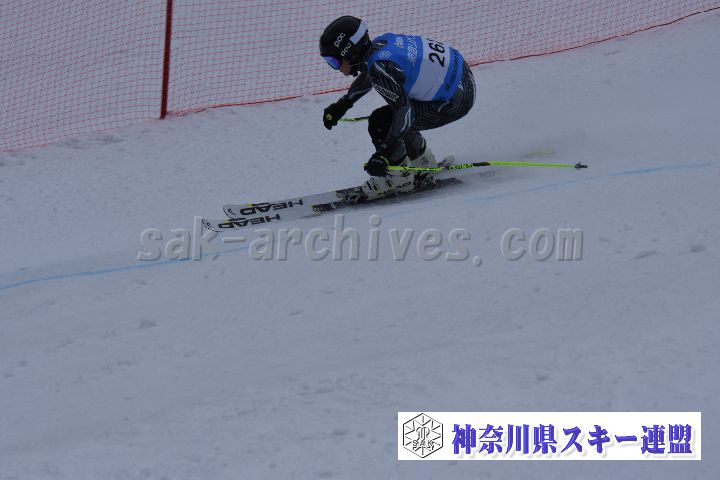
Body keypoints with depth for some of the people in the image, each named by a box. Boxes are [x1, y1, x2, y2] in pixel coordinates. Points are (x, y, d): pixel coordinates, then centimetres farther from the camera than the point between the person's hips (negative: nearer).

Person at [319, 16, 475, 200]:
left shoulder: (381, 67, -24)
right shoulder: (380, 42, 2)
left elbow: (403, 110, -26)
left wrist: (383, 155, -26)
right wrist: (341, 105, 31)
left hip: (455, 101, -9)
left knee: (380, 123, -7)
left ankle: (398, 178, 8)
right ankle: (425, 168, 32)